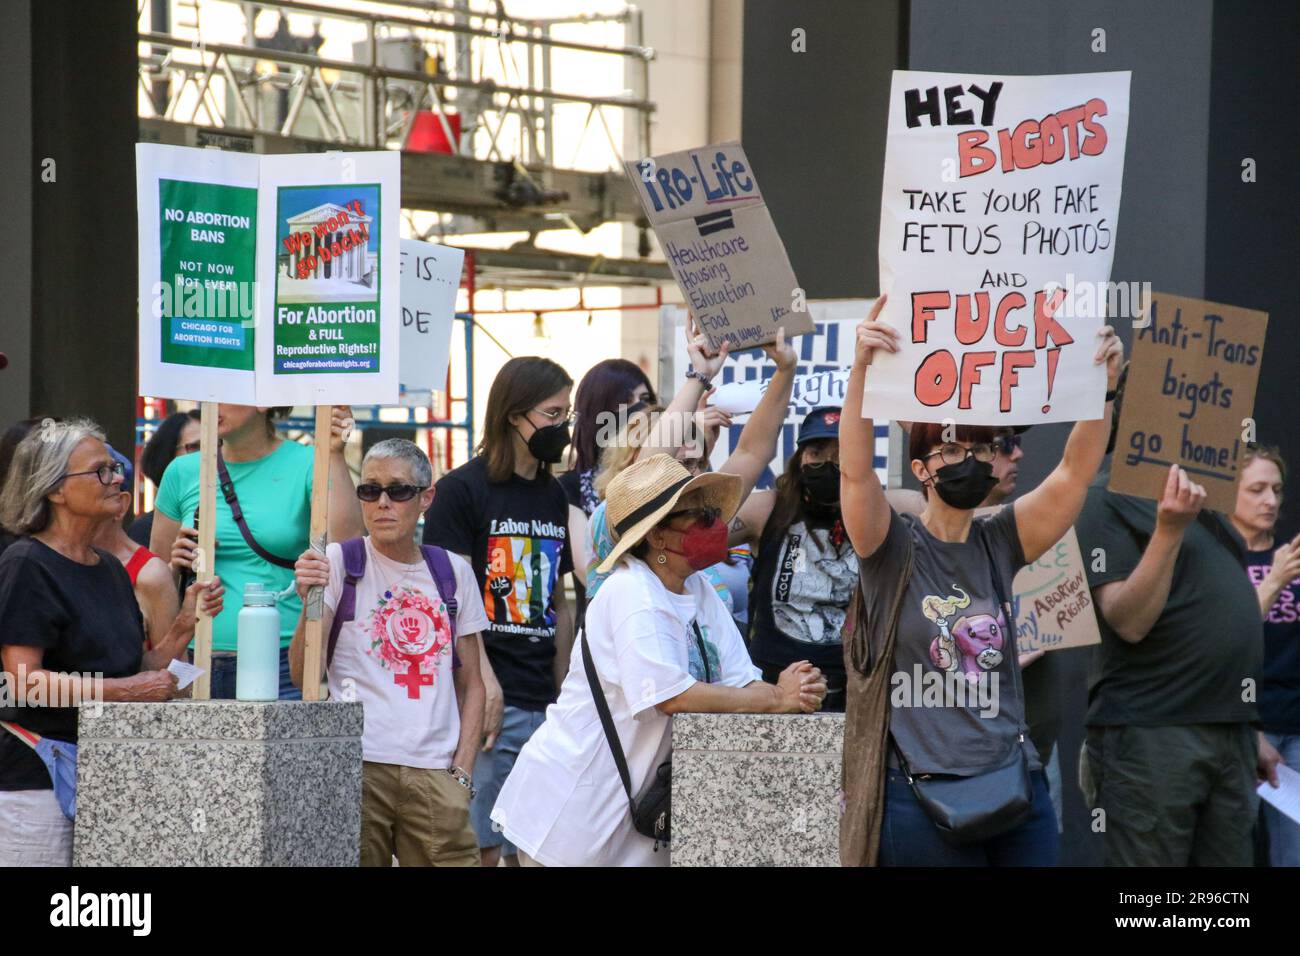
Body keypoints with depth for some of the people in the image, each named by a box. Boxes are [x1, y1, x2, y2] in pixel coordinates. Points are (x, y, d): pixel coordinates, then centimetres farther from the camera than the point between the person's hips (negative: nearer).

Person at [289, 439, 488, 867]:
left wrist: (462, 772, 7)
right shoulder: (337, 562, 3)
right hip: (356, 768, -2)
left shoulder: (454, 573, 13)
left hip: (434, 772, 2)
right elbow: (303, 676, -4)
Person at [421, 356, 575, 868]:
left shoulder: (554, 497, 16)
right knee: (480, 849, -8)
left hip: (543, 705, 7)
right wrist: (486, 684, -17)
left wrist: (564, 694, 13)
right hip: (488, 700, -7)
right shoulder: (463, 489, -4)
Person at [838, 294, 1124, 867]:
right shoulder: (894, 548, -2)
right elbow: (855, 472, -19)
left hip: (1016, 786, 5)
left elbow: (1075, 473, 0)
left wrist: (1103, 384, -15)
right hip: (923, 796, -4)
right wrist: (862, 370, -33)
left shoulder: (998, 544, 8)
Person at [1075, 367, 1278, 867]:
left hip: (1229, 736, 8)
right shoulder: (1109, 501, -7)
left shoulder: (1199, 495, 18)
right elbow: (1129, 621, -16)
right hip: (1150, 734, -8)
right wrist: (1170, 529, -26)